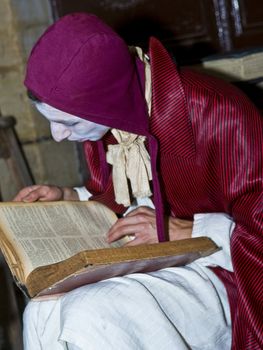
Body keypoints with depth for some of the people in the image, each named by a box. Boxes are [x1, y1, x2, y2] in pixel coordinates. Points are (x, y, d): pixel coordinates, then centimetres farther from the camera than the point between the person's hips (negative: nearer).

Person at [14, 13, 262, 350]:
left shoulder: (215, 112, -24)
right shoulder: (97, 118, -1)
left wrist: (188, 231, -24)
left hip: (218, 269, -6)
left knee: (90, 316, -29)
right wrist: (70, 198, 2)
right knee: (42, 313, -19)